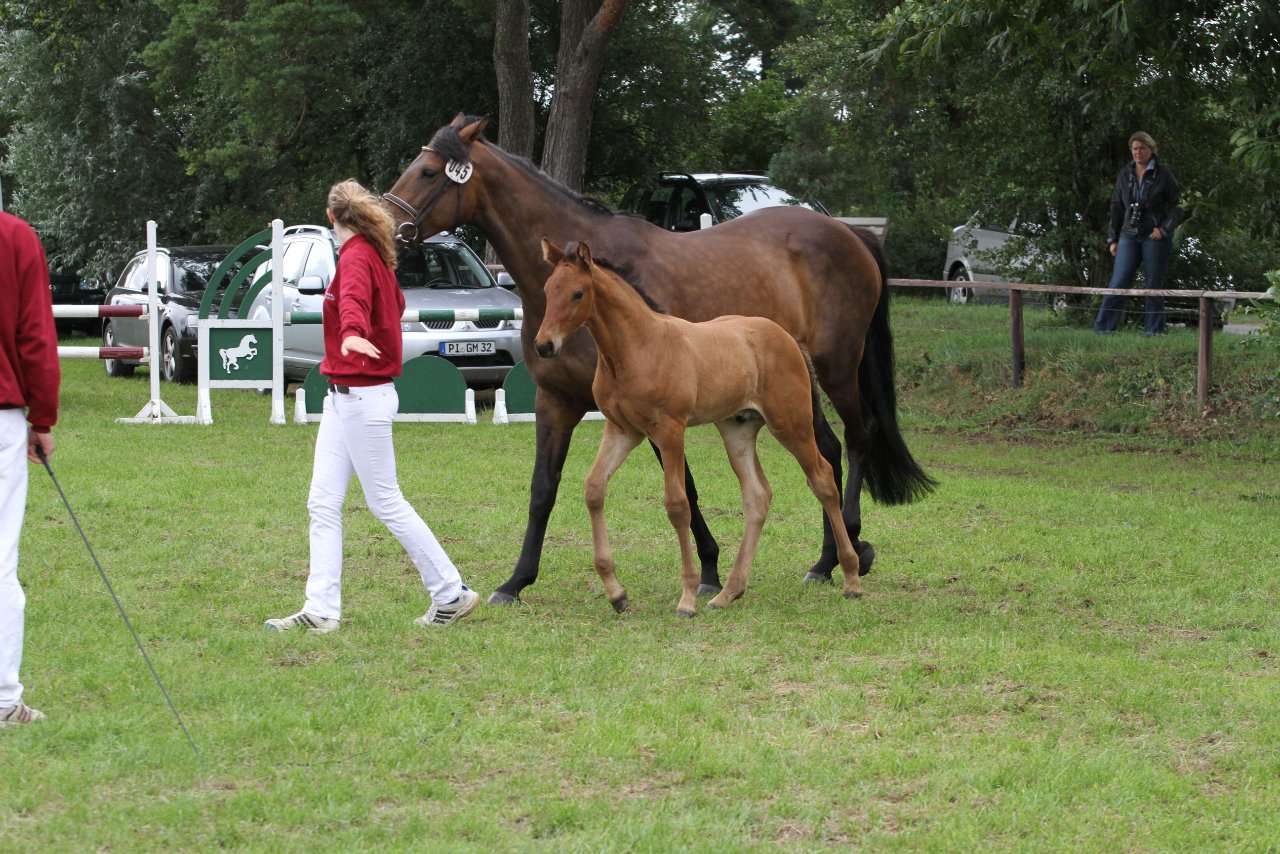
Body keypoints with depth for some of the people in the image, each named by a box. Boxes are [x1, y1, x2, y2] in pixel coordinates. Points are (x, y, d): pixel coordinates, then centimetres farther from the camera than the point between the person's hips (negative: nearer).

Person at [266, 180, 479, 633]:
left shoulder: (356, 256, -14)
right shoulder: (374, 256, 14)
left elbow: (354, 298, -38)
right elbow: (395, 304, 34)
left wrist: (352, 334, -58)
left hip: (363, 399, -9)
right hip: (342, 397, 9)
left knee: (386, 502, -2)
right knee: (323, 502, 4)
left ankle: (452, 593, 7)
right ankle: (321, 609, 2)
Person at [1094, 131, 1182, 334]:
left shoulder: (1164, 175, 0)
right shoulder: (1125, 174, 10)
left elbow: (1176, 205, 1)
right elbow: (1117, 208, 14)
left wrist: (1164, 229, -12)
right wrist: (1113, 239, 11)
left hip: (1155, 237, -3)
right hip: (1129, 237, 3)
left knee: (1154, 285, 1)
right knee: (1118, 283, -4)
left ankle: (1153, 329, 8)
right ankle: (1102, 329, -5)